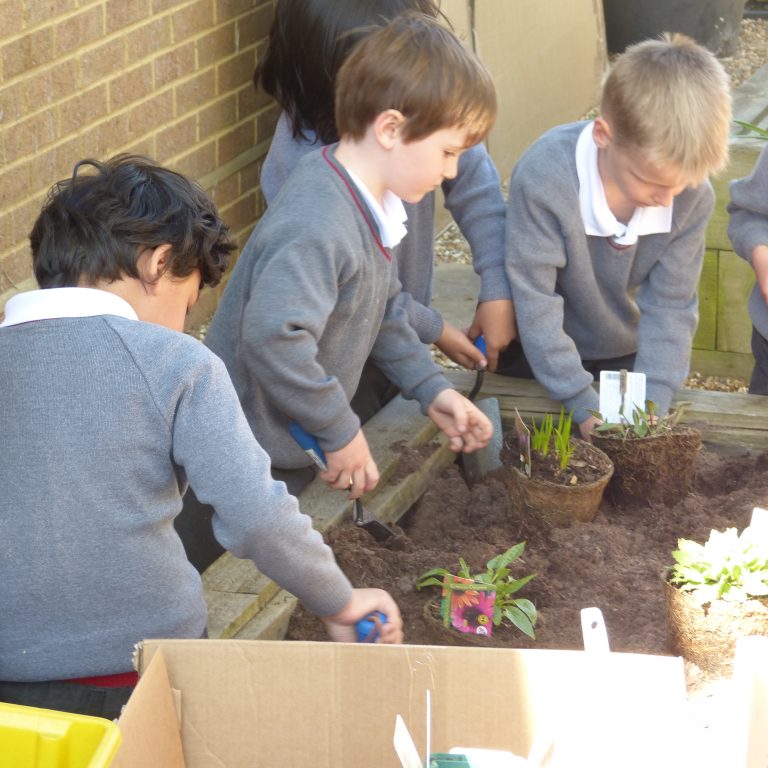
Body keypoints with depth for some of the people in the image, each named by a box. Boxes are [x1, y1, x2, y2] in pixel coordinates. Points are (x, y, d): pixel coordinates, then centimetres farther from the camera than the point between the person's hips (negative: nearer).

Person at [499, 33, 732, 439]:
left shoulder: (692, 195, -22)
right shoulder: (543, 178, -34)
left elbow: (671, 307, -15)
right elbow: (535, 303, -28)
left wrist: (651, 403, -25)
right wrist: (584, 405, -28)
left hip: (627, 355, 3)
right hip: (538, 357, -3)